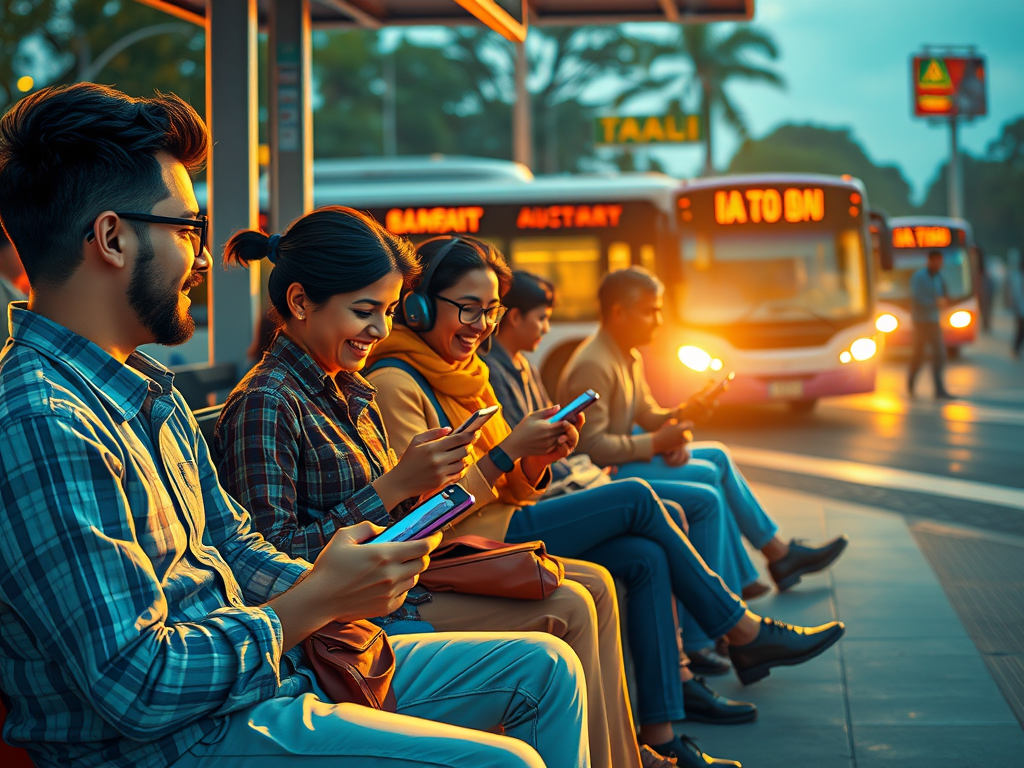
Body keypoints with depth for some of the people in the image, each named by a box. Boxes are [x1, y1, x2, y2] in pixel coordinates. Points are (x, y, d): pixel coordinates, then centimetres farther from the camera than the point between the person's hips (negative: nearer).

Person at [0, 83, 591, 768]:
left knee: (546, 669, 11)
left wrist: (324, 598, 0)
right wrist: (314, 602, -16)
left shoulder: (149, 389, 12)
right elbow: (135, 686, -27)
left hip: (266, 662, 11)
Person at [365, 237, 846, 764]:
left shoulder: (465, 373, 17)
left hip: (497, 526, 9)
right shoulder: (395, 384, -13)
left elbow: (509, 493, 14)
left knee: (647, 556, -9)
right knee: (635, 499, -10)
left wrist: (536, 462, -7)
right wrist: (508, 452, -21)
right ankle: (747, 632, 5)